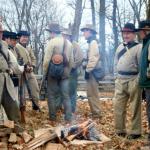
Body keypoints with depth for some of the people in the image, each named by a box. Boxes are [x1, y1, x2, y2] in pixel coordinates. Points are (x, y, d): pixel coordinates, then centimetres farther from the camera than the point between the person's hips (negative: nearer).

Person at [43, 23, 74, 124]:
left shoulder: (52, 42, -9)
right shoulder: (68, 43, 10)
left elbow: (47, 60, -12)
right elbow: (71, 61, 13)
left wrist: (45, 72, 0)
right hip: (65, 73, 5)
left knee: (52, 96, 4)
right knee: (66, 96, 6)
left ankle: (53, 119, 6)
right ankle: (68, 119, 5)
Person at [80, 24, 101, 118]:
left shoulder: (93, 42, -12)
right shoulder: (92, 42, 19)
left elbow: (93, 58, -20)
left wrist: (88, 70, -20)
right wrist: (87, 69, 17)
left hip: (93, 72, -10)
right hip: (92, 71, 10)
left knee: (92, 93, -7)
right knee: (92, 93, 13)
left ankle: (97, 113, -2)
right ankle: (95, 112, 18)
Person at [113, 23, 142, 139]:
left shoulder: (139, 47, -7)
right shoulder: (120, 47, 13)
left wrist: (138, 81, -14)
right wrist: (116, 77, 13)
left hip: (133, 81, -6)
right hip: (120, 81, 6)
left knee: (135, 108, 2)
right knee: (118, 106, 7)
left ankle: (135, 132, 12)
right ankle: (120, 130, 19)